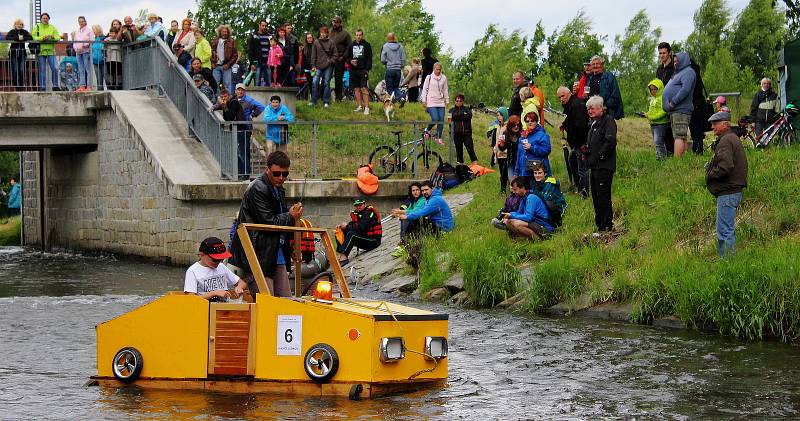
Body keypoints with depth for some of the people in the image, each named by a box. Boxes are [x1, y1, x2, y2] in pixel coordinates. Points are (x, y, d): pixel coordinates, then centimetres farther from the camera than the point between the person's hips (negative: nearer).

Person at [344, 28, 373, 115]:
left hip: (363, 70, -4)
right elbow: (346, 56, 15)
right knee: (356, 89, 6)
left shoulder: (367, 45, 4)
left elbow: (369, 58, 1)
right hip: (353, 70, 4)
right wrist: (350, 61, -7)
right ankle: (360, 106, 12)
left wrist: (367, 69, -9)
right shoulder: (351, 45, 13)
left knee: (364, 89, -11)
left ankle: (366, 107, -13)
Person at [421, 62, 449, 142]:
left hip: (441, 102, 3)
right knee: (435, 119, -15)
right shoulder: (429, 77, 1)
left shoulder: (444, 78, 8)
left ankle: (439, 138, 5)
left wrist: (447, 100, 14)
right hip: (431, 102, -3)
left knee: (441, 120, -4)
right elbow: (424, 89, 4)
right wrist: (424, 101, -1)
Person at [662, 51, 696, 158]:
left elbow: (685, 89, -21)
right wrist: (668, 105, 16)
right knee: (683, 137, 8)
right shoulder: (679, 73, 24)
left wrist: (673, 102, -20)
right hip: (674, 111, 10)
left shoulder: (688, 72, -8)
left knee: (679, 137, -16)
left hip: (681, 110, -10)